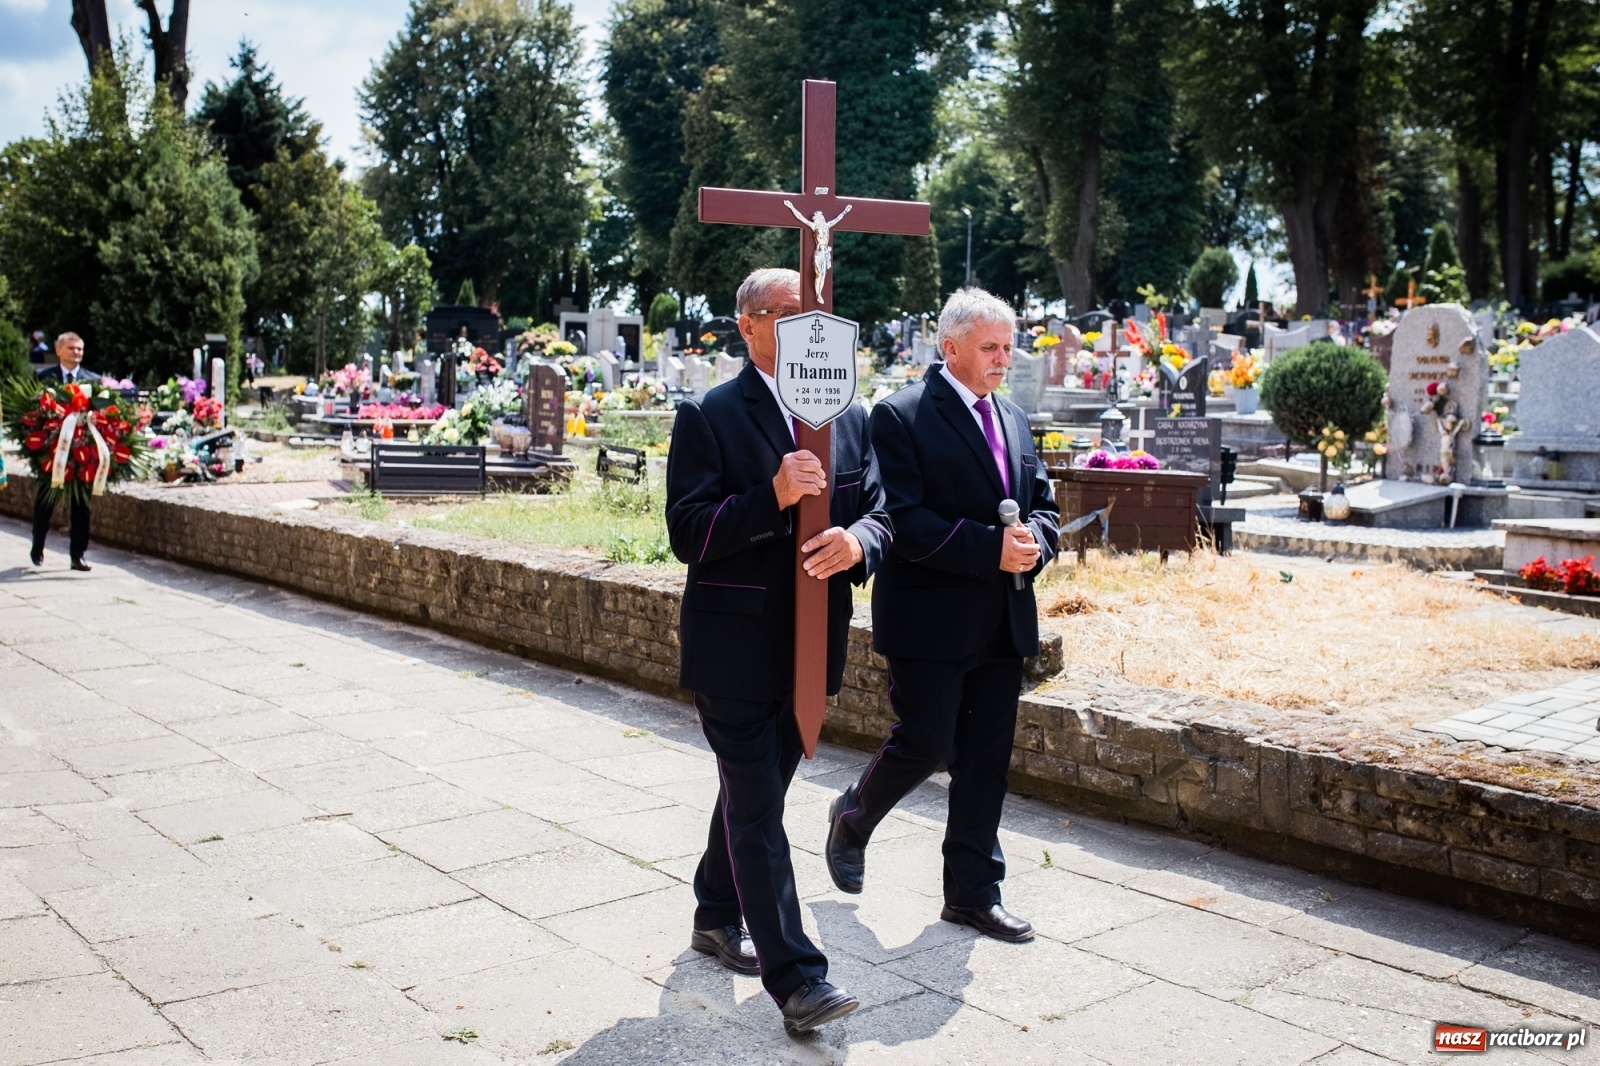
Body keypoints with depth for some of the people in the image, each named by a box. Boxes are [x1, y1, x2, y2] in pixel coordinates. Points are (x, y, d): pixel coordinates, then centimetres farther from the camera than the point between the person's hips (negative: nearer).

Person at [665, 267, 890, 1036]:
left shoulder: (848, 417, 8)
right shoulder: (709, 417, -7)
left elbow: (879, 512, 7)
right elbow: (687, 535, -14)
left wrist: (856, 542, -17)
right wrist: (773, 496, -27)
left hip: (812, 646, 6)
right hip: (734, 647, -5)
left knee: (756, 790, 19)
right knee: (755, 805, -4)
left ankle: (717, 917, 39)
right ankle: (794, 975, -1)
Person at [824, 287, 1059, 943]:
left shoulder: (1013, 419, 14)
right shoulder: (900, 416, -9)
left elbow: (1043, 505, 17)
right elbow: (903, 520, -17)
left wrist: (1034, 540, -7)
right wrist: (991, 548, -22)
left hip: (1002, 619, 7)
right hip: (931, 618, -7)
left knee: (986, 758, 9)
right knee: (926, 744, -3)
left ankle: (973, 892, 20)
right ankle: (853, 817, 28)